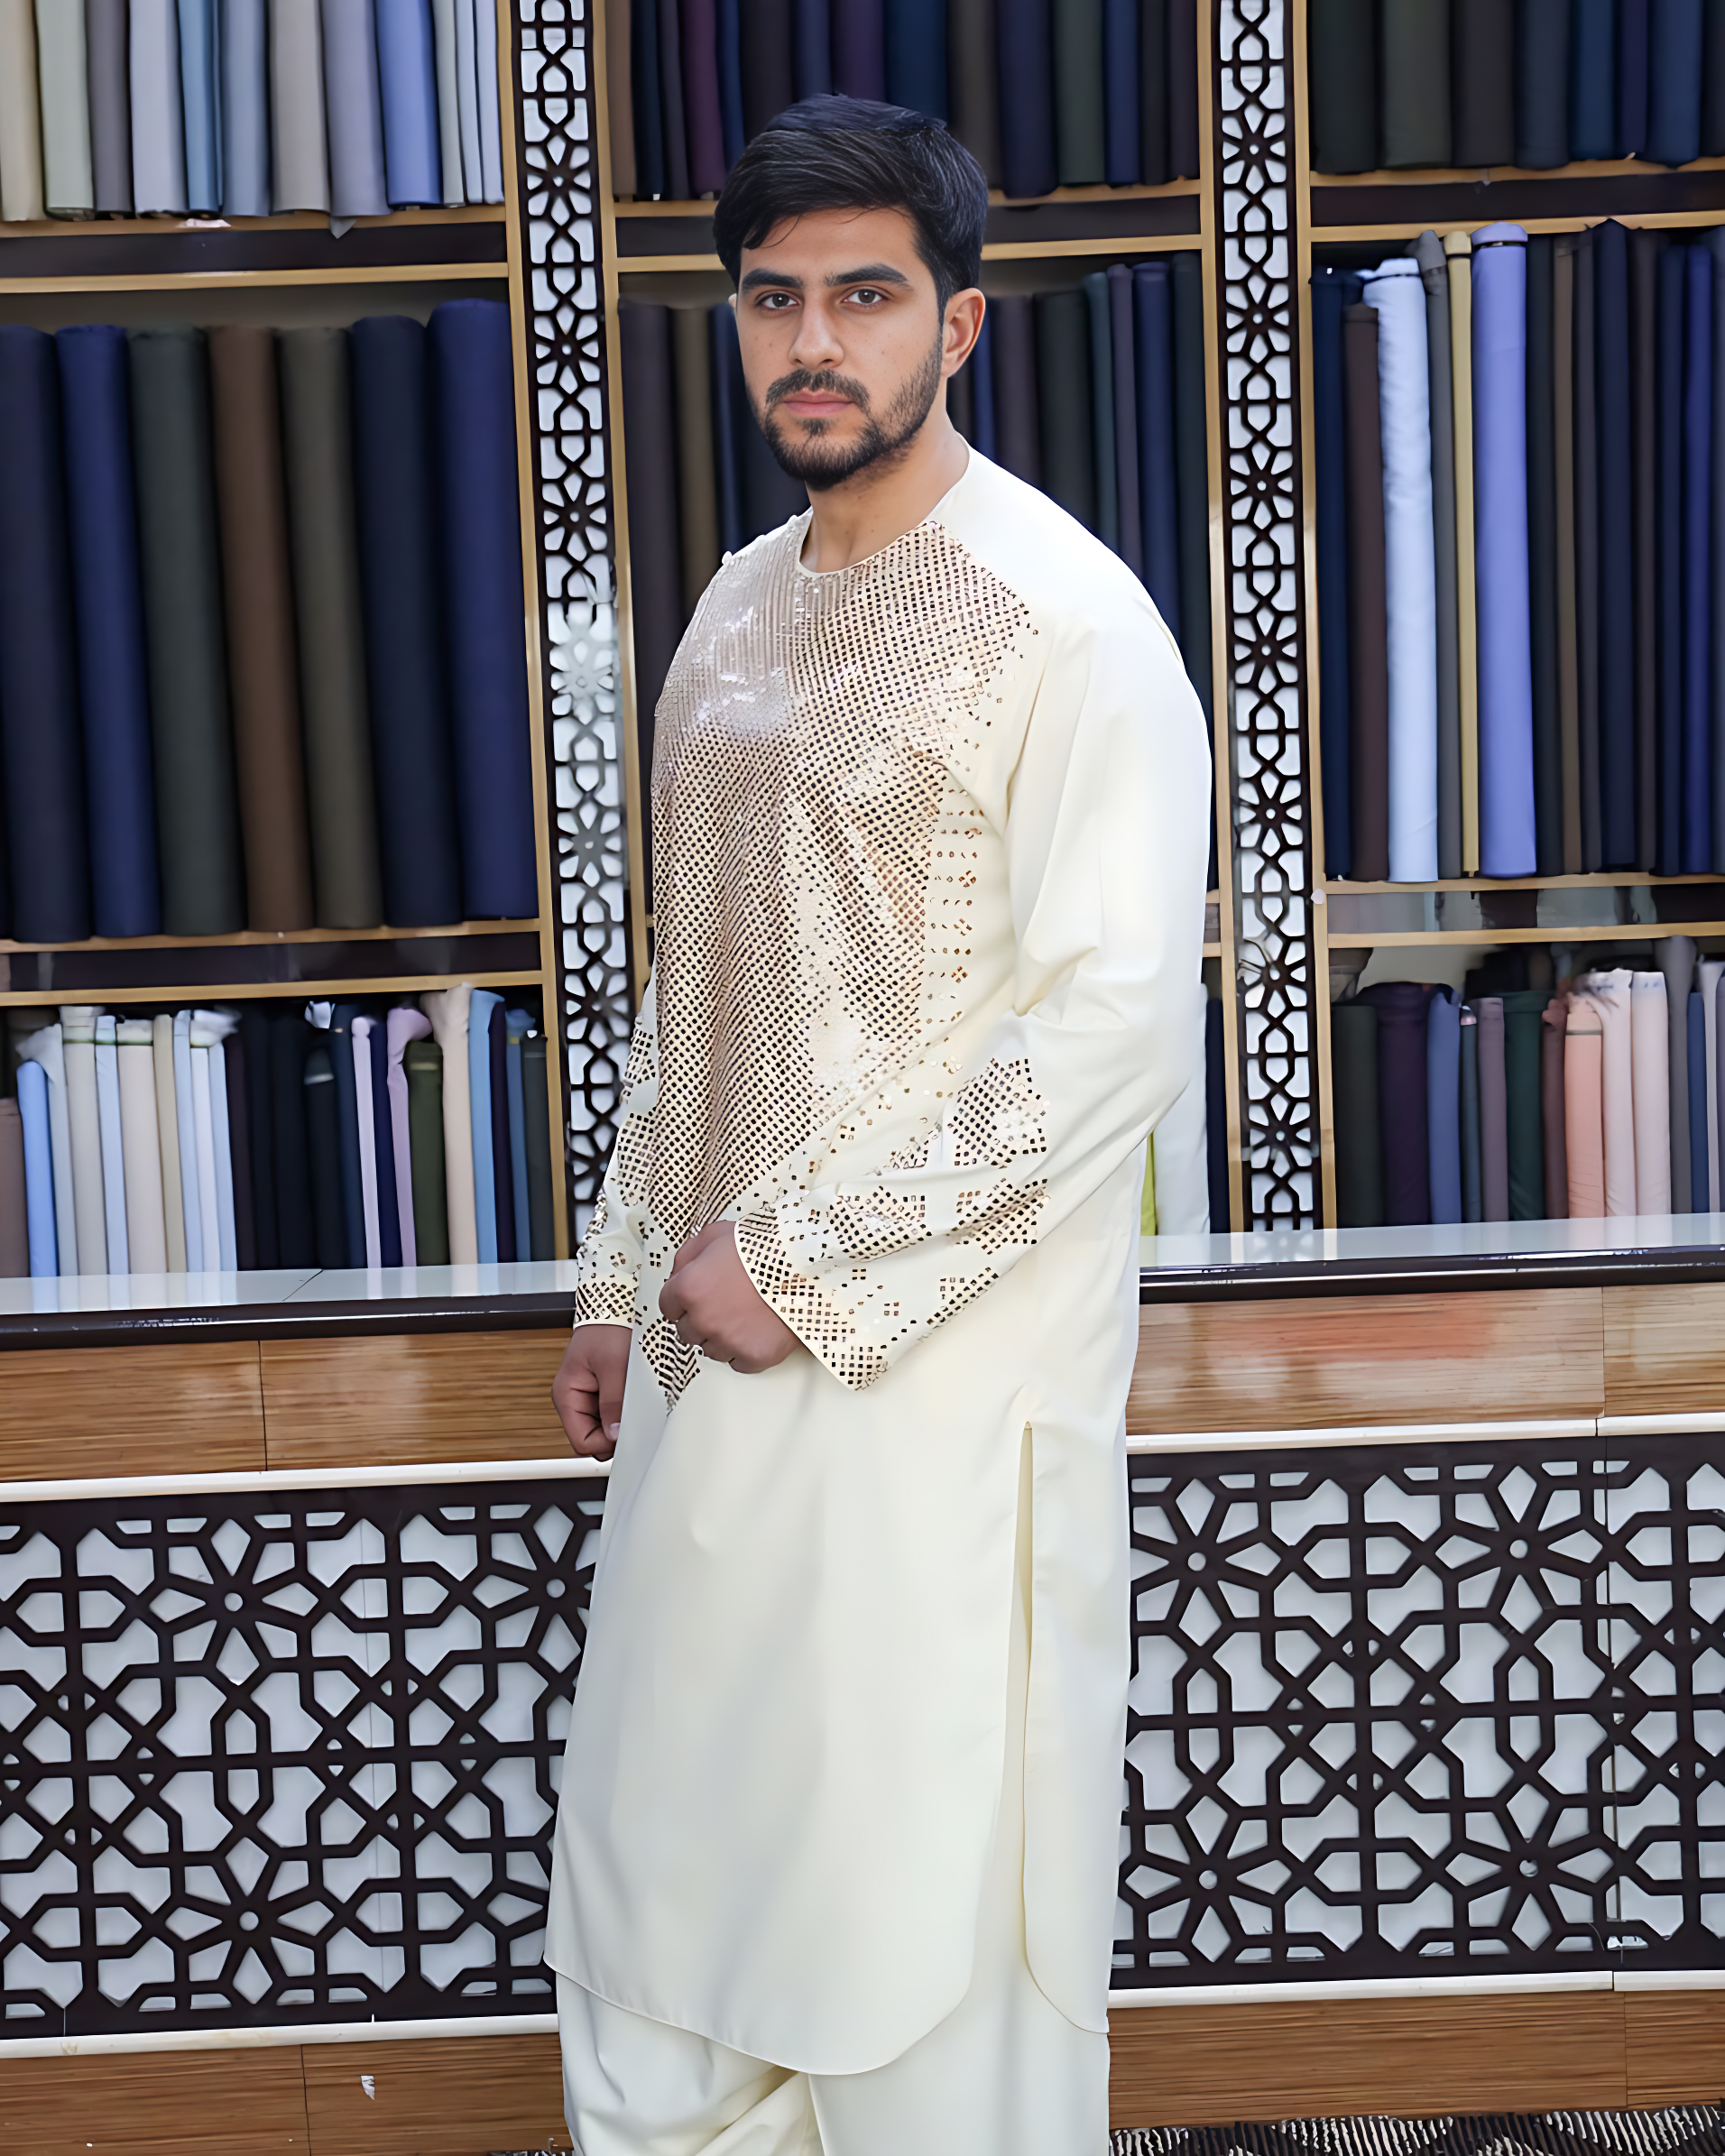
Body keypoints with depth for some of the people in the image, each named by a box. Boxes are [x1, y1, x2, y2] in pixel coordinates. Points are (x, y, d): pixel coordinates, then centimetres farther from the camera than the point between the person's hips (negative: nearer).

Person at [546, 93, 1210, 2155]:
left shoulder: (1069, 621, -13)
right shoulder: (738, 608, 11)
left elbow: (1120, 1023, -19)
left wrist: (806, 1257, -17)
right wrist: (621, 1277, 15)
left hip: (947, 1366, -7)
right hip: (719, 1347, 8)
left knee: (927, 1858, 5)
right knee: (660, 1823, 17)